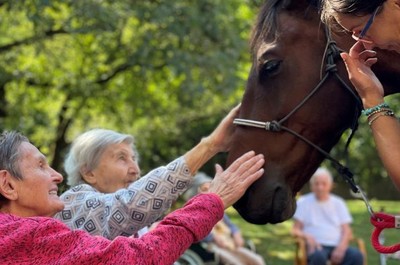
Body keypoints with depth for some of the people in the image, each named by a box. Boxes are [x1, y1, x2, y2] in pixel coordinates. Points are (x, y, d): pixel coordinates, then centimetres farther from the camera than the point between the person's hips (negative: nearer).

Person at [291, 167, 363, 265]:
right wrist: (307, 237, -17)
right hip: (316, 245, -3)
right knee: (318, 256, -40)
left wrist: (341, 248, -12)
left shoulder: (338, 203, 16)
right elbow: (295, 230, 6)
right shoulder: (303, 202, 10)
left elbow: (346, 231, 9)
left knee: (356, 255, -30)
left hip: (336, 246, 3)